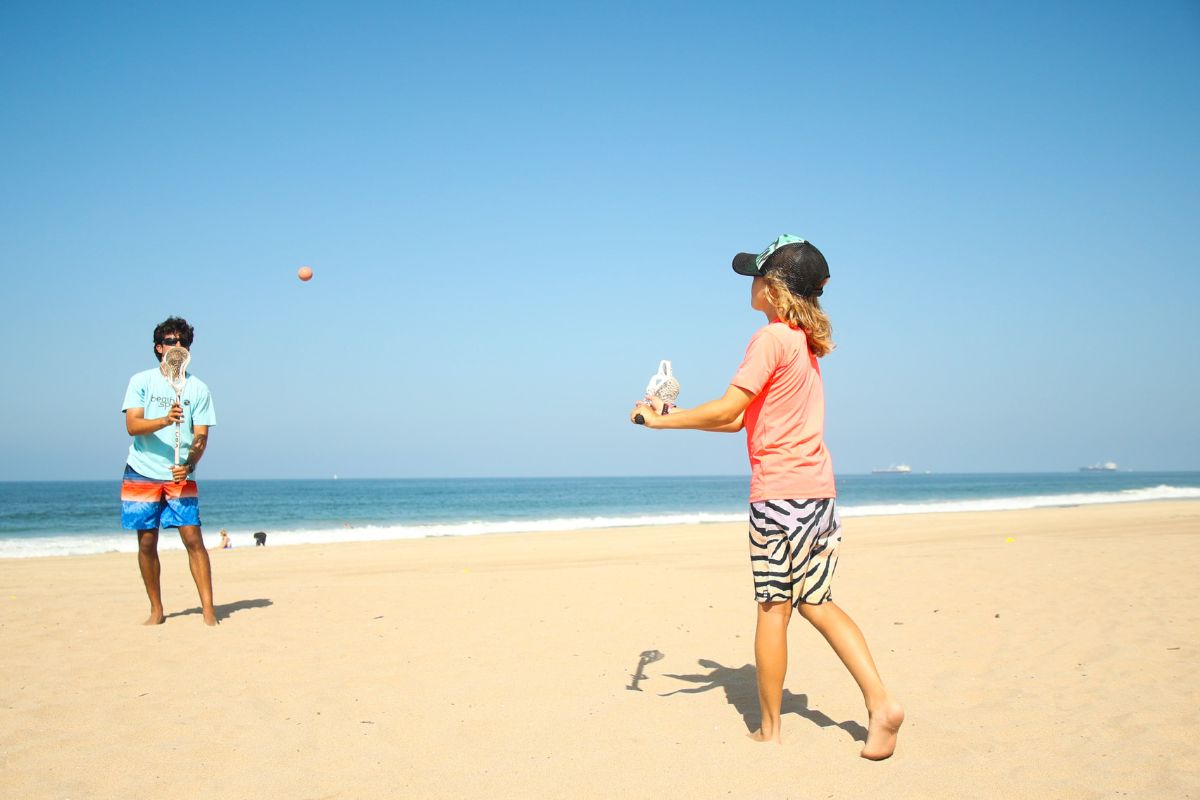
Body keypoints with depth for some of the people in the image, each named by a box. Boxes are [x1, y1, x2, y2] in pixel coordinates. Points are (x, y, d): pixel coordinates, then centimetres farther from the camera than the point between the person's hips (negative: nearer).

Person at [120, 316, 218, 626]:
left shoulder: (198, 388, 4)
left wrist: (188, 465, -19)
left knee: (193, 539, -8)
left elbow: (200, 437, 0)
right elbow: (132, 425, -9)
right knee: (147, 543, 4)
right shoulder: (141, 381, 3)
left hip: (180, 476, 0)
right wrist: (164, 420, -28)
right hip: (142, 473, 0)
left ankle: (208, 609, -5)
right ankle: (156, 610, 16)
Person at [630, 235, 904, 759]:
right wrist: (672, 415, 20)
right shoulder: (805, 342, 17)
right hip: (819, 493, 8)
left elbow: (726, 410, -17)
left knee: (773, 607, 1)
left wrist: (662, 420, -4)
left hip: (779, 494, -8)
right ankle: (880, 703, 5)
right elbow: (741, 421, 19)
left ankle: (770, 729, 12)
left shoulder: (772, 338, -11)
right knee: (817, 603, 13)